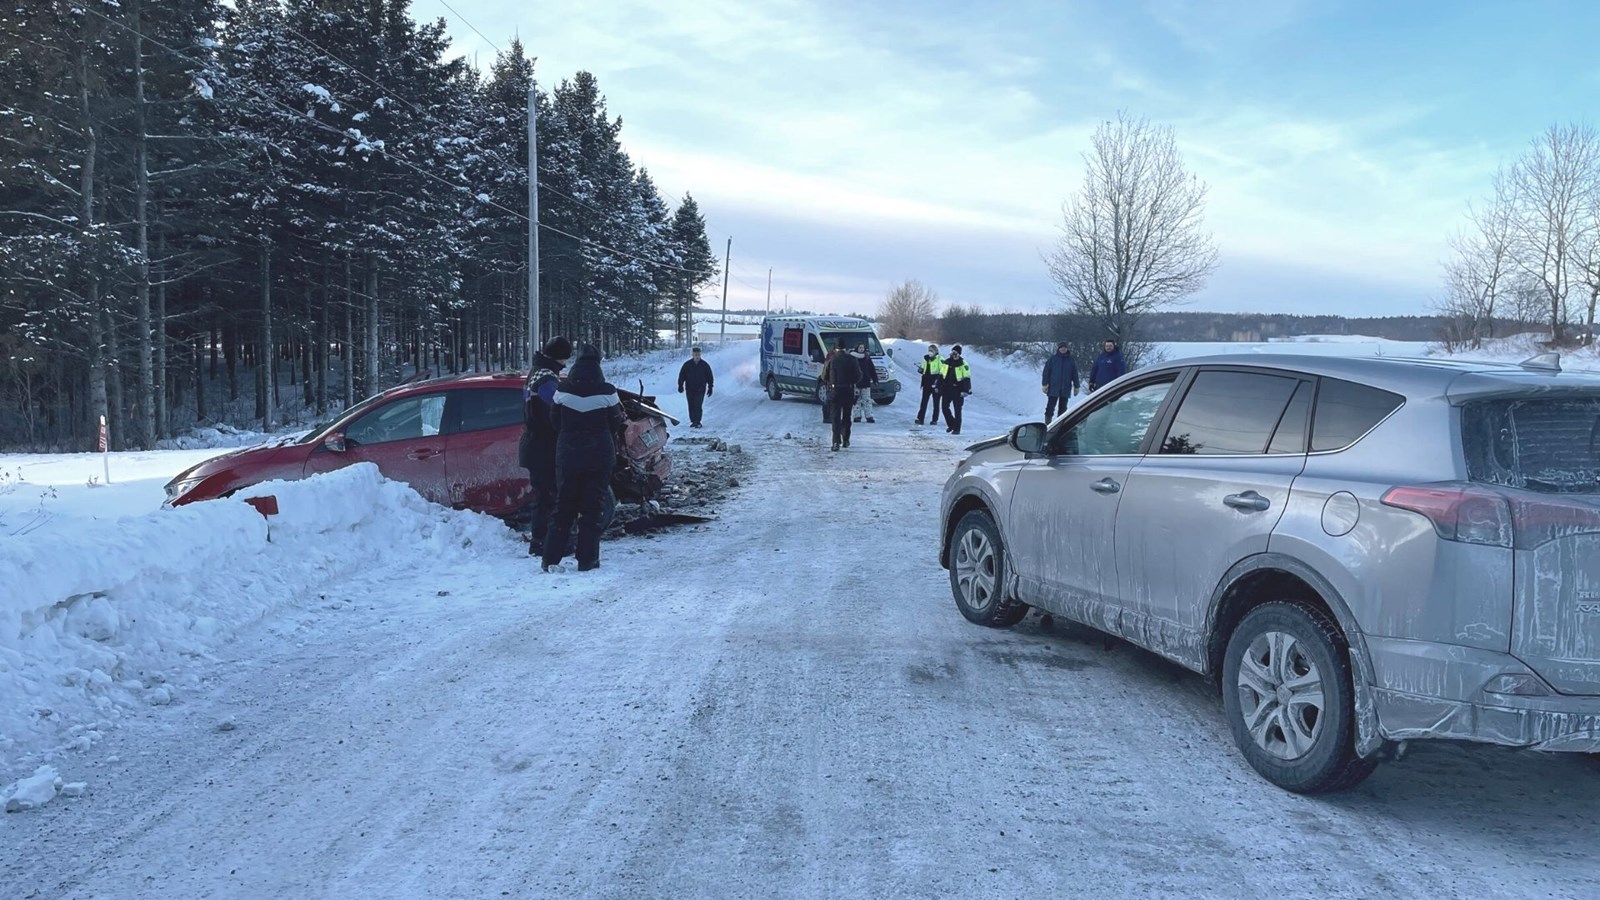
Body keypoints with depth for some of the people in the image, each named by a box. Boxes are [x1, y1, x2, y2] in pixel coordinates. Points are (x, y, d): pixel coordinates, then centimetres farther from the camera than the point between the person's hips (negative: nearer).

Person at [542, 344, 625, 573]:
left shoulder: (563, 391, -6)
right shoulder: (606, 392, -11)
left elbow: (554, 421, 4)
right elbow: (615, 423, 0)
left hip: (568, 454, 2)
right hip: (599, 455, -2)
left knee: (564, 506, 11)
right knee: (593, 507, 7)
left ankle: (551, 559, 6)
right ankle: (587, 559, 6)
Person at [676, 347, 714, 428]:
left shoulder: (705, 365, 2)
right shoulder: (687, 365, 1)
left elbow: (710, 377, 8)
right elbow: (681, 375, 4)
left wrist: (710, 388, 6)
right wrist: (680, 386, -3)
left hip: (700, 389, -2)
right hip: (690, 389, 2)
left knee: (698, 406, -12)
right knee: (691, 406, 6)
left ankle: (697, 422, -10)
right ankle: (693, 421, 15)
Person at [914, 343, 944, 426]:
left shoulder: (940, 359, -7)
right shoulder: (926, 358, 13)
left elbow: (942, 372, -11)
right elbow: (923, 370, 22)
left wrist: (938, 382, -19)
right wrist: (920, 370, -2)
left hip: (935, 384, -5)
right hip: (927, 383, 5)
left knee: (936, 403, 5)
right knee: (924, 401, 0)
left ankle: (935, 420, 10)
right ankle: (920, 418, -3)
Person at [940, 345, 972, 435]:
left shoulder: (963, 364, -6)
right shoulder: (946, 362, 8)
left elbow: (967, 378, -9)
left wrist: (965, 390, -17)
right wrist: (938, 387, 13)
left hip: (958, 390, -4)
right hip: (947, 389, 4)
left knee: (957, 409, -1)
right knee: (945, 407, 3)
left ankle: (957, 428, 4)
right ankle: (951, 424, 21)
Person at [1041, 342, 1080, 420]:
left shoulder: (1071, 360, 8)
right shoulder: (1052, 359, 1)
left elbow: (1075, 374, 11)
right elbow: (1046, 371, 0)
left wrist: (1076, 386, 8)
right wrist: (1044, 384, -7)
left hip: (1066, 388, 2)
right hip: (1053, 388, -2)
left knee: (1063, 408, 8)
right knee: (1050, 407, -4)